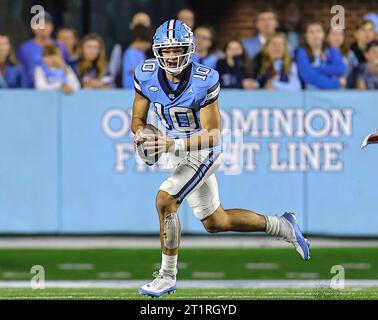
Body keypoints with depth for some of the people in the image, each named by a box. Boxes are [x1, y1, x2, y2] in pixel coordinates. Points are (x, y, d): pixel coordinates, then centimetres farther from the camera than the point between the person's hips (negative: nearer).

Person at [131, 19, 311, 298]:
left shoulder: (204, 81, -25)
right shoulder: (147, 76, -12)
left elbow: (212, 136, -23)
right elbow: (138, 121, -1)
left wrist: (172, 145, -36)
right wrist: (143, 135, -24)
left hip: (204, 152, -6)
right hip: (180, 152, 6)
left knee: (165, 200, -23)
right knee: (215, 223, 16)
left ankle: (168, 275, -8)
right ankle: (282, 226, 35)